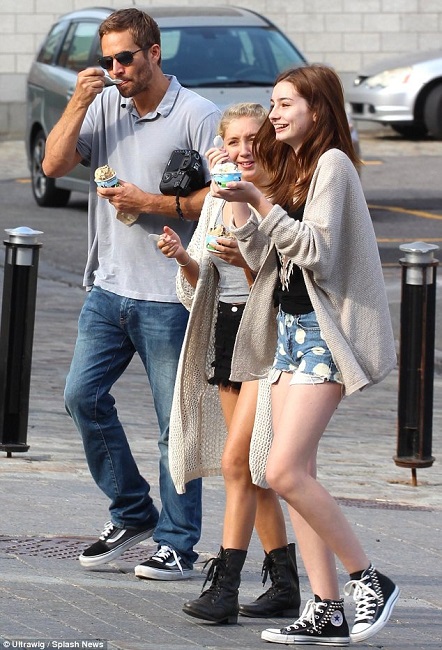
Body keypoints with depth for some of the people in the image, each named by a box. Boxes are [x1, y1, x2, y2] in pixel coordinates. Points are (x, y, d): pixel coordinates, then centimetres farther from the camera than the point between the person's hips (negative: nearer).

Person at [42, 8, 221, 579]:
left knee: (176, 422, -1)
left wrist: (150, 203, -16)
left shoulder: (198, 116, -8)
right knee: (82, 394, 3)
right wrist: (78, 104, -9)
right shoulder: (103, 108, 9)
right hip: (109, 287, 6)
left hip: (169, 296, -6)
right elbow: (54, 165, 1)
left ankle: (177, 543, 7)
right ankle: (132, 513, 19)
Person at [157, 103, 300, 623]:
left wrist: (247, 261, -28)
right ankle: (285, 586, 17)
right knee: (254, 470, 9)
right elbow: (199, 286, 12)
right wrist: (185, 259, -8)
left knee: (237, 460, -14)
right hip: (225, 332, 7)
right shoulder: (217, 200, 10)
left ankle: (225, 588, -14)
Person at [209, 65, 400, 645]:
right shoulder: (291, 169, 18)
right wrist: (237, 200, 3)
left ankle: (370, 580, -6)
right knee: (295, 476, 3)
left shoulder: (332, 163, -9)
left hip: (325, 332, -9)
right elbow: (262, 258, 13)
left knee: (285, 471, -17)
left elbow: (316, 251, -19)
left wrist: (259, 201, -22)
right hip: (290, 328, 9)